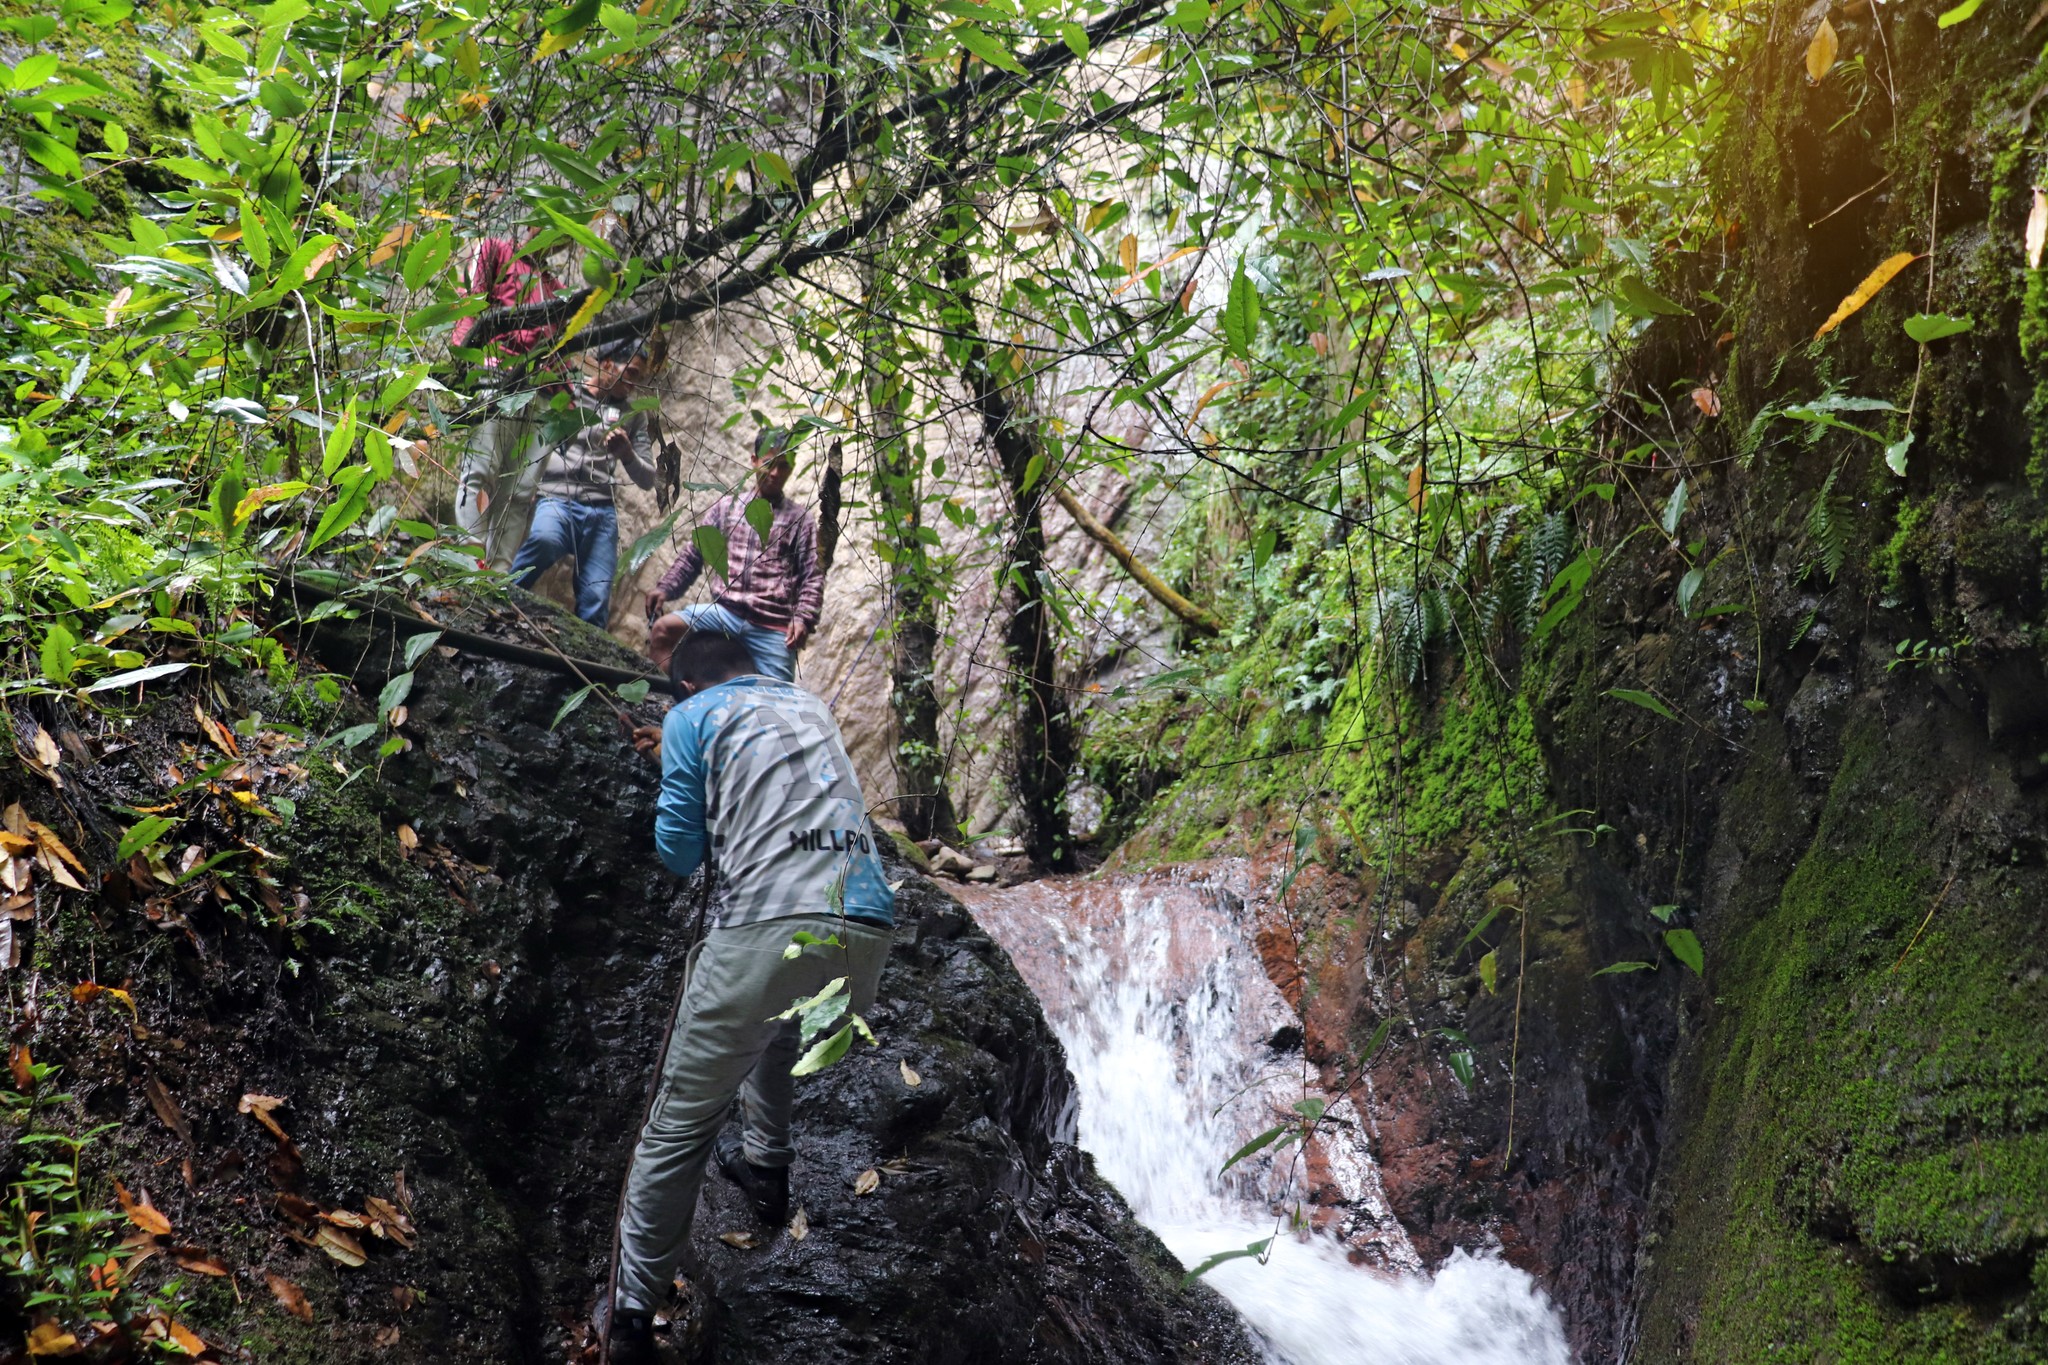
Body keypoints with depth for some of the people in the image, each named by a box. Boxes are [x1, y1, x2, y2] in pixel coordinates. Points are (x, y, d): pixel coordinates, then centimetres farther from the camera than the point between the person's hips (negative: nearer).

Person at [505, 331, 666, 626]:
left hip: (601, 511, 4)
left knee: (595, 606, -7)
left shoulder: (634, 414, 18)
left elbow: (648, 479, 15)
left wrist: (627, 453, -5)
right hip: (556, 499, -4)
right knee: (545, 539, -38)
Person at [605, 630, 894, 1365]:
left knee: (679, 1124, 5)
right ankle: (765, 1165, 41)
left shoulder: (691, 717, 13)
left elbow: (678, 853, 11)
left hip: (768, 930, -5)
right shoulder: (810, 704, 28)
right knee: (778, 1017, 39)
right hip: (866, 928, 5)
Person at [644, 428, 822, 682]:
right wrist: (665, 588, 1)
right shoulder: (727, 506, 15)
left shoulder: (800, 519, 10)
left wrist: (803, 619, -11)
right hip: (724, 610, 1)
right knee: (663, 628, -22)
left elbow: (813, 577, 4)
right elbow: (693, 557, 17)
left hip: (773, 627, -1)